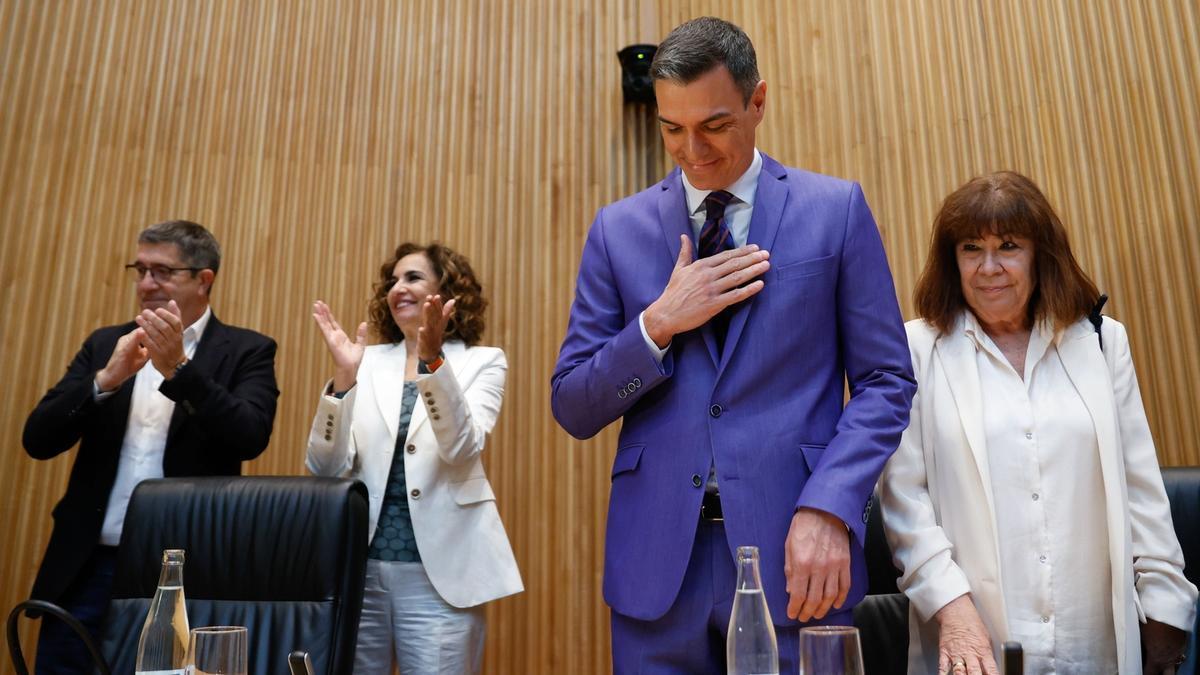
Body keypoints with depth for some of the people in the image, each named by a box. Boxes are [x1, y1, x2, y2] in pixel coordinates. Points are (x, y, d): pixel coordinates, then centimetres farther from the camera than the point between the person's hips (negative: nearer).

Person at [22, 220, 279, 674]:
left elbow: (250, 439, -16)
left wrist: (178, 367, -24)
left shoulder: (246, 351, -1)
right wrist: (107, 378, -14)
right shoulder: (105, 344, 10)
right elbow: (38, 440, 2)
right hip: (90, 567, 4)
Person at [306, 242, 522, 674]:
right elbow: (326, 469, -2)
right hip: (360, 563, 3)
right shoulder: (368, 362, 7)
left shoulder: (481, 362, 1)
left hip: (439, 571, -2)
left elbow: (462, 451, -15)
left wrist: (432, 362, -26)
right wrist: (343, 376, -14)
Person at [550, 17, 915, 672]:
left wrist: (828, 511, -12)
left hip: (792, 550, -1)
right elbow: (572, 410, 4)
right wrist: (659, 324, -11)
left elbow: (884, 381, 1)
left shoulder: (836, 209, 2)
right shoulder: (619, 228, 5)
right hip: (655, 560, 2)